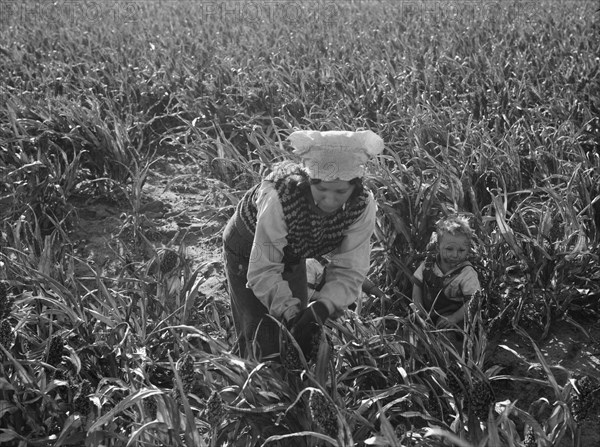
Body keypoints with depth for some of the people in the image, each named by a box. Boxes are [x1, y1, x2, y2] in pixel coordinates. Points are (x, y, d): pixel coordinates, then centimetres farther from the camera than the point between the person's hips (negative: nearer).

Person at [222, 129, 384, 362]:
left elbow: (349, 272, -25)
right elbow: (263, 271, -34)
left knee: (301, 341, 8)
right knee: (265, 344, -4)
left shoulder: (362, 205, -28)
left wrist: (321, 308, -40)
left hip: (293, 256, 4)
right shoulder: (280, 198, -40)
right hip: (248, 251, -4)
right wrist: (290, 312, -44)